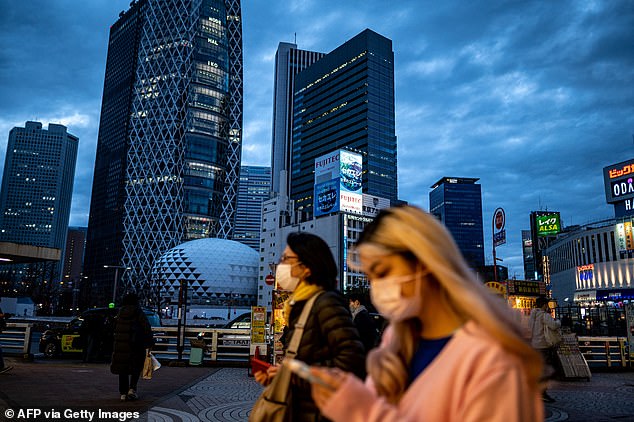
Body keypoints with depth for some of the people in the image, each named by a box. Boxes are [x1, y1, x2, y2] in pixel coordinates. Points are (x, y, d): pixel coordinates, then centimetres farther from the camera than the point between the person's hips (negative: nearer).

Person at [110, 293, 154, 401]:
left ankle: (123, 392, 9)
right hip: (136, 344, -4)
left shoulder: (120, 312, 10)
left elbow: (115, 328, 14)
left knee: (123, 368, 10)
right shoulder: (138, 312, -4)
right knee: (136, 367, 8)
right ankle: (132, 388, -6)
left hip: (120, 344, 4)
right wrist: (150, 342, -4)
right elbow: (146, 327, -10)